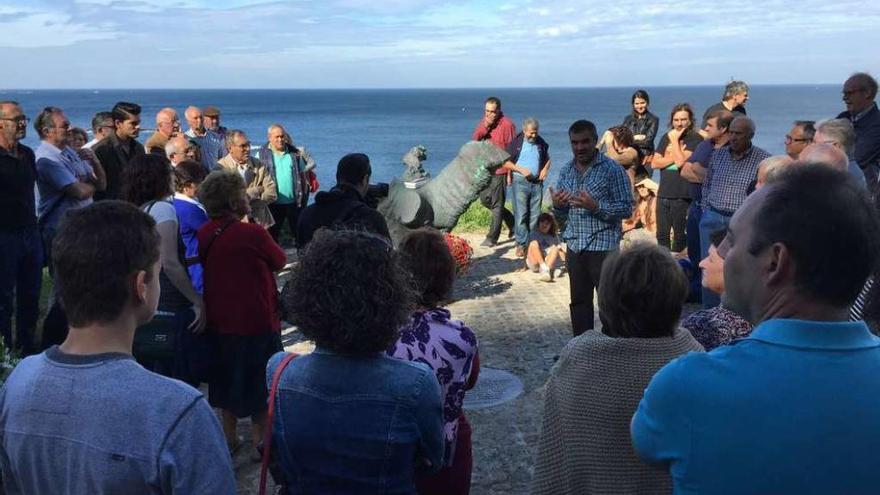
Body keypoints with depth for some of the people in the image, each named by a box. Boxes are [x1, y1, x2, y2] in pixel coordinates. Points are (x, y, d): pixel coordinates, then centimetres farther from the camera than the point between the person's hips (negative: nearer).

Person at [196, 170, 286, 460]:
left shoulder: (203, 235, -4)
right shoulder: (253, 234, -20)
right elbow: (280, 263, -4)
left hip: (219, 321, 6)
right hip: (257, 322, -6)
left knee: (227, 378, 21)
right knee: (261, 382, 10)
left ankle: (230, 437, 33)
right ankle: (259, 443, 17)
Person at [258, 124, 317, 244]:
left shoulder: (295, 153, 4)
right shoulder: (263, 154, -1)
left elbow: (303, 175, 11)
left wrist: (304, 196, 7)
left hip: (294, 202, 1)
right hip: (273, 203, -1)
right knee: (272, 234, 8)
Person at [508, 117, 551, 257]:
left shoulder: (541, 143, 8)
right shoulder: (516, 142, -3)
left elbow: (548, 159, 21)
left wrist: (545, 169, 1)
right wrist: (521, 170, -13)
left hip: (537, 182, 4)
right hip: (520, 182, -4)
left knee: (535, 214, 5)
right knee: (521, 214, -7)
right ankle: (521, 244, -3)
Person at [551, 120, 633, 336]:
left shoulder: (612, 170, -7)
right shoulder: (566, 171, 11)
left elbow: (627, 208, -10)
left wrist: (595, 206, -23)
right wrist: (557, 205, -6)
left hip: (603, 247, -6)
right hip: (575, 247, 6)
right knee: (579, 301, 12)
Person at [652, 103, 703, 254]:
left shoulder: (695, 138, -5)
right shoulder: (666, 137, 13)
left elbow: (680, 162, -18)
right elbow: (654, 163, 5)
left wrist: (675, 140, -8)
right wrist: (674, 156, -8)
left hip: (683, 196, -6)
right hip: (663, 194, 6)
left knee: (679, 237, 3)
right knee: (662, 236, 13)